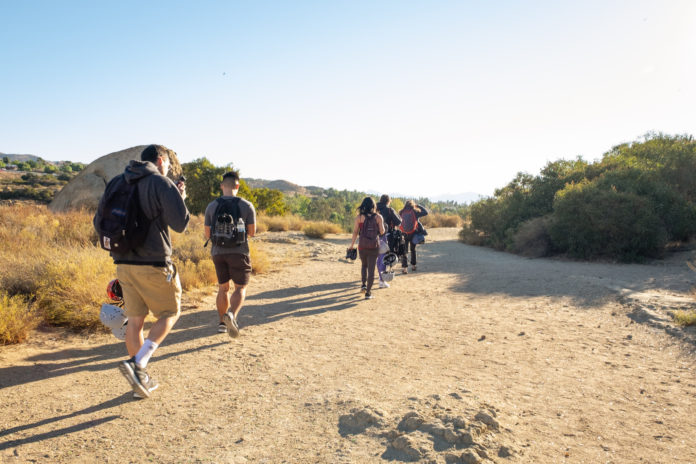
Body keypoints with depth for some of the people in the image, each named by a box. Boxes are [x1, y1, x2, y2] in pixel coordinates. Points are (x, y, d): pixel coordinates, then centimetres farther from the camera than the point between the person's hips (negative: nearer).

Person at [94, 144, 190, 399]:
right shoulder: (162, 184, -8)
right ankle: (137, 364, -7)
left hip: (123, 263, 7)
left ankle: (141, 379, 21)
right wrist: (180, 198, 3)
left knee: (135, 320, 13)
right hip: (153, 264, -6)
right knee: (169, 314, 10)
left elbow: (99, 222, 16)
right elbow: (180, 223, -14)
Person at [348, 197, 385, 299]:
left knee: (364, 265, 25)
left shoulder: (359, 217, -2)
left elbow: (355, 232, -2)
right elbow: (382, 232, 0)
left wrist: (351, 245, 7)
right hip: (374, 246, -1)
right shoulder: (378, 217, -1)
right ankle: (368, 292, 4)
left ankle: (364, 284, 10)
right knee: (371, 268, 4)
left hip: (362, 245, 1)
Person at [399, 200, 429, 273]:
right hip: (413, 234, -1)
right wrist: (418, 206, 4)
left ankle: (404, 267, -3)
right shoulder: (415, 212, -9)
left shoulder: (402, 213, -3)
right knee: (413, 250, 18)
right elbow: (425, 212, -3)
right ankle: (413, 265, 26)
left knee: (404, 251, 6)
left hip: (404, 234, 1)